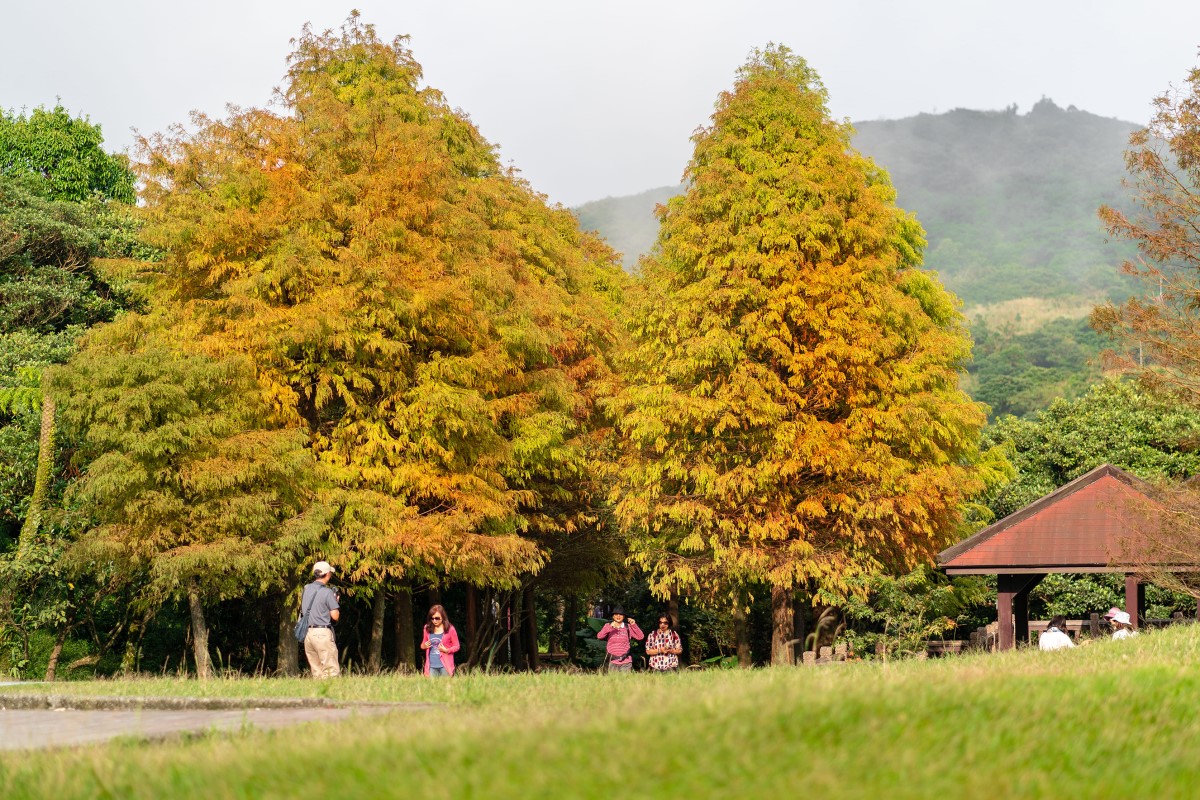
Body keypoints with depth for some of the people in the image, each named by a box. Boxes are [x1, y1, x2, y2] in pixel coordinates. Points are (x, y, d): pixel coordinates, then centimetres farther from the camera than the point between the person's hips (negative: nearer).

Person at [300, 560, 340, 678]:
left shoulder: (306, 589, 10)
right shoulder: (327, 592, -11)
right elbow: (335, 616, -11)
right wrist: (335, 601, 7)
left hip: (307, 632, 7)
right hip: (322, 633, -7)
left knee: (317, 671, 10)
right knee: (332, 670, -6)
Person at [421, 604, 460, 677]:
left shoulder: (450, 629, -4)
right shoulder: (428, 629, 6)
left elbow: (456, 646, 1)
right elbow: (423, 644, 20)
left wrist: (446, 650, -16)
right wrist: (424, 646, -3)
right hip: (432, 666, 3)